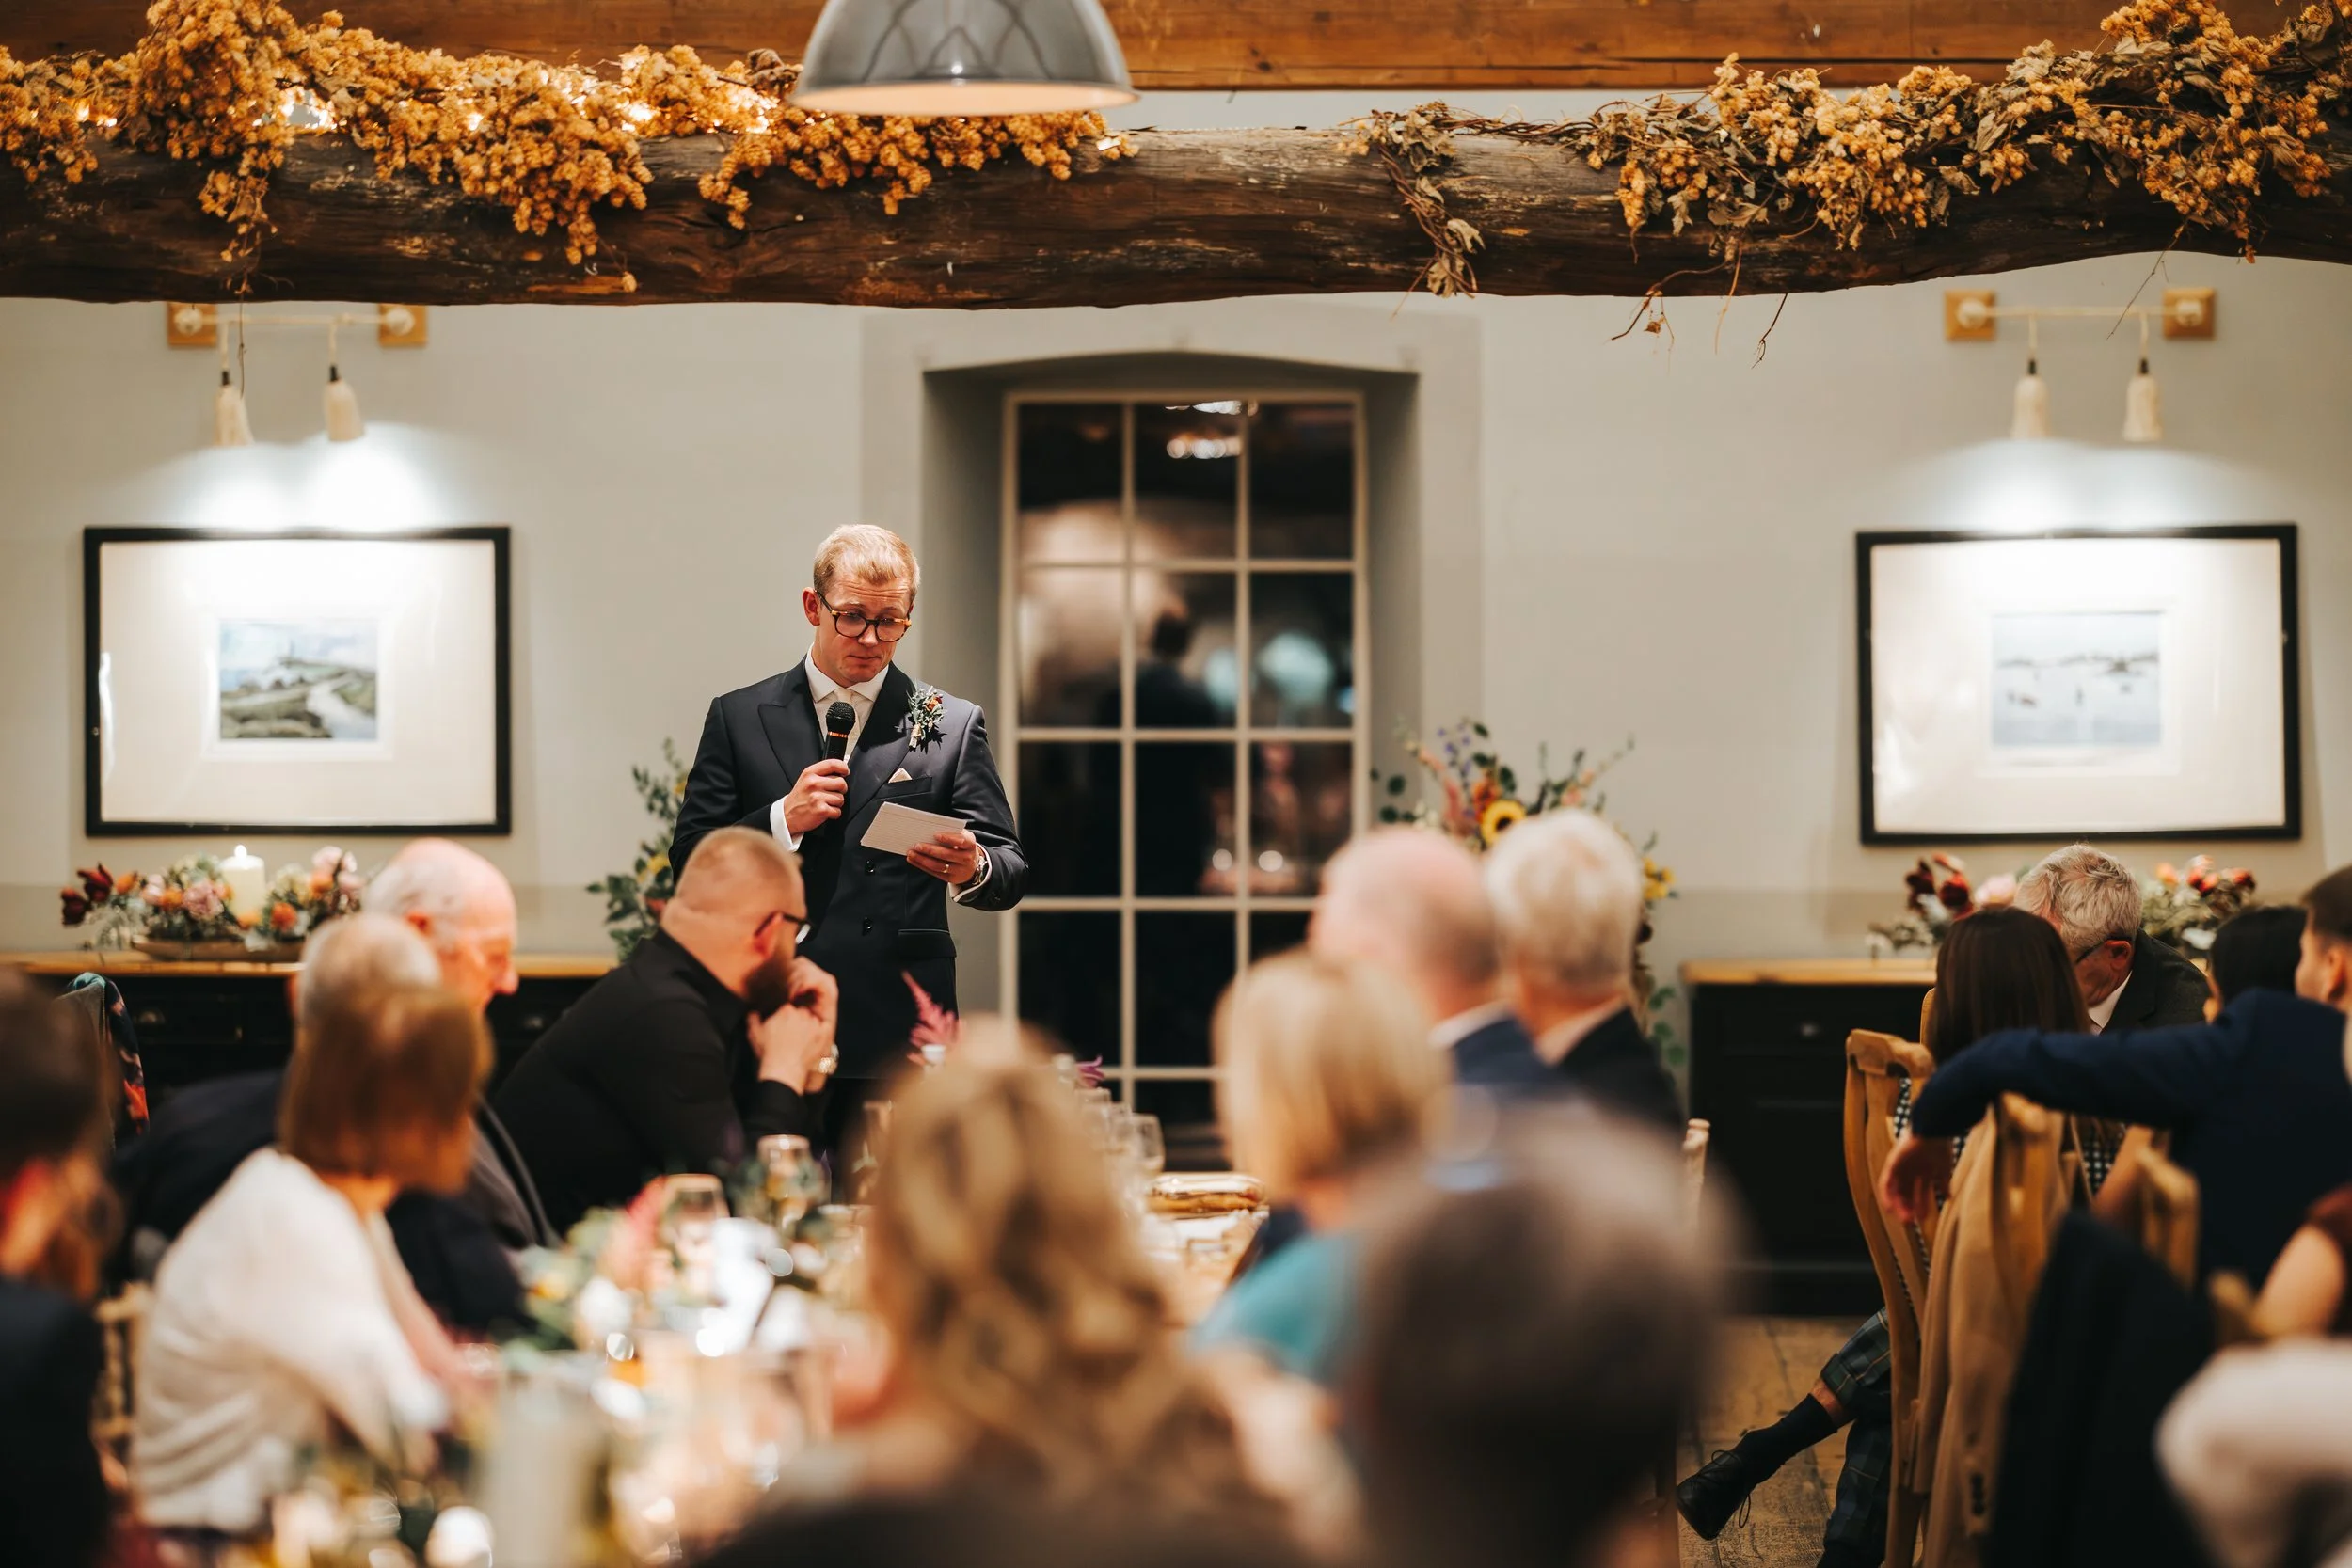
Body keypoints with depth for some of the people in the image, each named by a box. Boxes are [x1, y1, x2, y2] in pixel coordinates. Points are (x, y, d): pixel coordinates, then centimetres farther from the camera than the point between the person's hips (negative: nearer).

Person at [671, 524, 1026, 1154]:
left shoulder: (952, 725, 9)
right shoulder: (739, 718, 11)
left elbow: (1010, 870, 7)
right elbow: (691, 860, 7)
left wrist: (974, 868, -17)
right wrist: (783, 819, -9)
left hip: (900, 1033, 0)